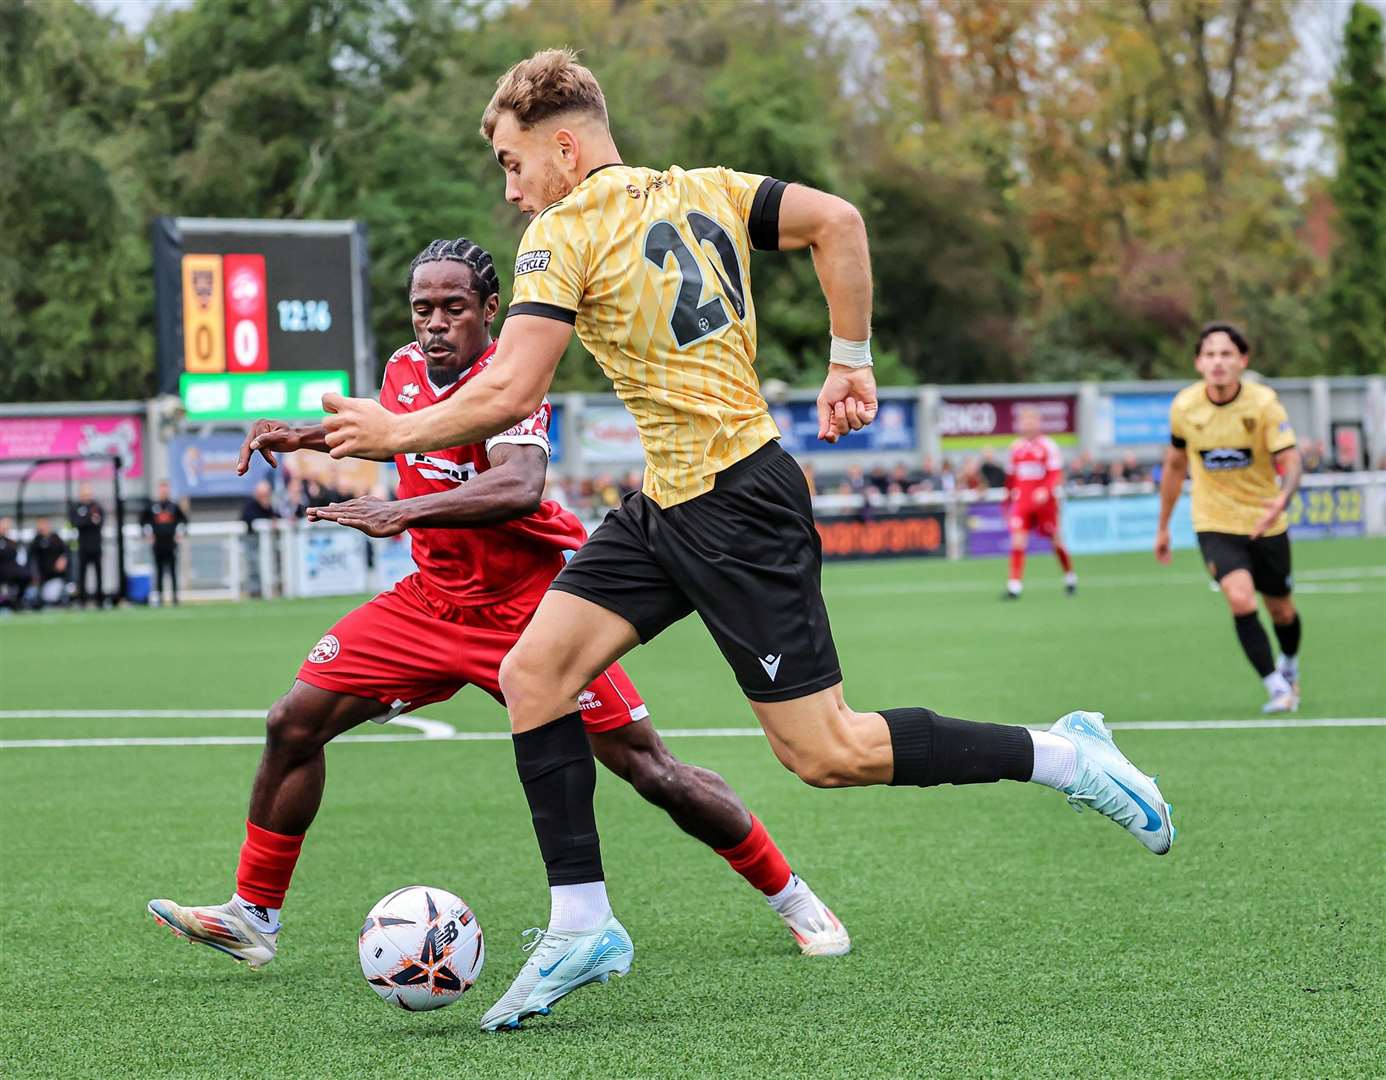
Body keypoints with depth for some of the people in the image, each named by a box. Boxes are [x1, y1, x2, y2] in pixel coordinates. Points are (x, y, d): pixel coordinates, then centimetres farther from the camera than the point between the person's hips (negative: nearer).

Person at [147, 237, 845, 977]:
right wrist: (305, 437, 14)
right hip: (431, 601, 6)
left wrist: (404, 512, -49)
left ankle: (791, 898, 11)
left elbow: (519, 486, -41)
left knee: (649, 770, -7)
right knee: (294, 721, -5)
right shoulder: (405, 369, 1)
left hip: (532, 606, -6)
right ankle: (253, 915, 7)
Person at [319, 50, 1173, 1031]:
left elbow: (509, 394, -18)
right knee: (532, 672, 4)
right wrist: (851, 362, 7)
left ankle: (1064, 756, 6)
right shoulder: (698, 192, 11)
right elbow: (836, 220, 3)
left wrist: (399, 430, -4)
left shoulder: (564, 232, -12)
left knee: (826, 753, -3)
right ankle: (582, 929, 6)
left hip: (737, 509, -10)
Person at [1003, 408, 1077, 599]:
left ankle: (1070, 578, 31)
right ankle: (1014, 586, -13)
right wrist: (1008, 501, 20)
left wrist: (1046, 490, -26)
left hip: (1044, 502, -3)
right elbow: (1011, 477, 17)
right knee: (1017, 541, -11)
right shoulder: (1016, 447, 9)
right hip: (1022, 503, 3)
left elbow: (1056, 474, -10)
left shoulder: (1048, 445, -5)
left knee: (1055, 540, 9)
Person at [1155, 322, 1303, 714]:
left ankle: (1289, 664, 47)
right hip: (1215, 524, 0)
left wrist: (1282, 498, -44)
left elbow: (1290, 461, -21)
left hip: (1265, 523, 0)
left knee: (1281, 610, 14)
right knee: (1240, 599, -23)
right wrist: (1163, 527, 13)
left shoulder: (1264, 403, -17)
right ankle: (1277, 688, -14)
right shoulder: (1184, 407, -10)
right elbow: (1175, 464, 7)